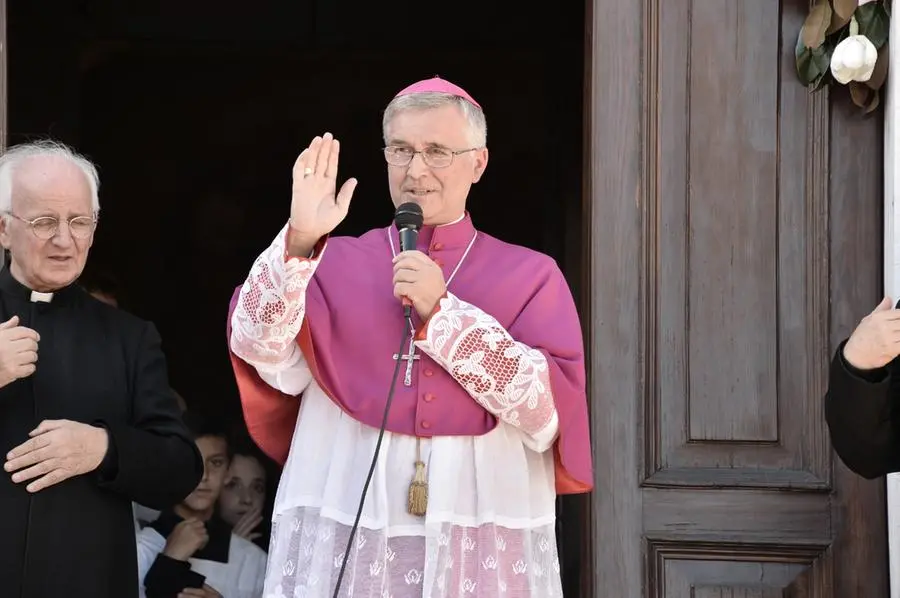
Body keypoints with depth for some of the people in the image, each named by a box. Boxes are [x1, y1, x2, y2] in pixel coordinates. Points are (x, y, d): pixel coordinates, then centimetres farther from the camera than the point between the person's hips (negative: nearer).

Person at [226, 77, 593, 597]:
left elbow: (552, 410, -8)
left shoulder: (530, 276, 6)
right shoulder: (335, 263, 8)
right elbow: (264, 355, -8)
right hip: (343, 544, 1)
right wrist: (299, 242, -20)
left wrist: (441, 313, -11)